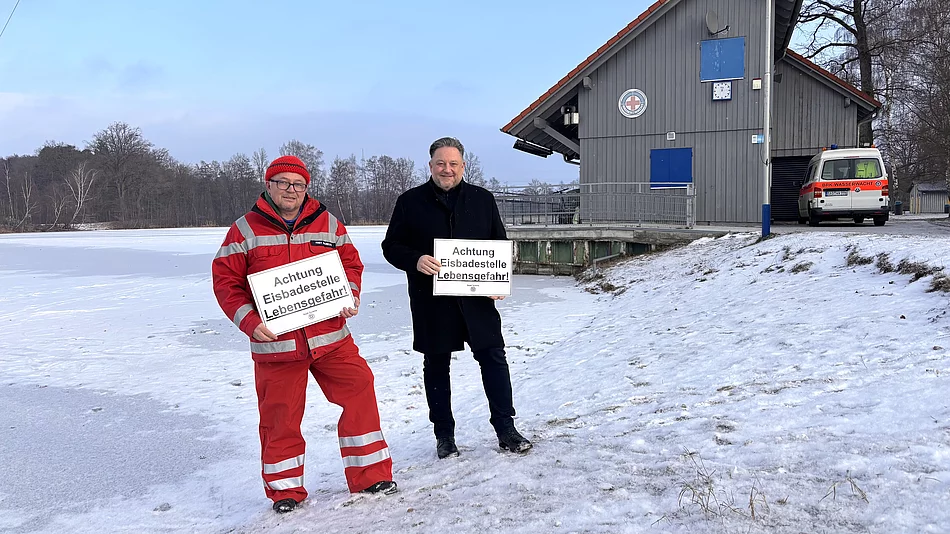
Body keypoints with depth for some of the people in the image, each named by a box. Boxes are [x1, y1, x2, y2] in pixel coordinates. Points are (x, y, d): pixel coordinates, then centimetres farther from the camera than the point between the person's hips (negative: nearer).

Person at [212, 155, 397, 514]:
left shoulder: (327, 224, 7)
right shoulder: (245, 229, 0)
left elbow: (350, 263, 14)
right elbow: (225, 280, -1)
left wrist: (350, 296, -6)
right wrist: (249, 321, -13)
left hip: (330, 337, 2)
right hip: (275, 343, -2)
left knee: (359, 395, -2)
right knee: (280, 416, 6)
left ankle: (370, 476, 14)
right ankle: (285, 489, 26)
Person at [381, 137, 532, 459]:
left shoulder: (482, 200, 8)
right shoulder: (410, 202, 2)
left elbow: (500, 245, 13)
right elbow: (391, 246, 3)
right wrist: (415, 261, -18)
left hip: (477, 299, 1)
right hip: (431, 302, -1)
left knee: (494, 358, 2)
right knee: (436, 366, 9)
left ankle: (505, 429, 14)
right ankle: (444, 435, 22)